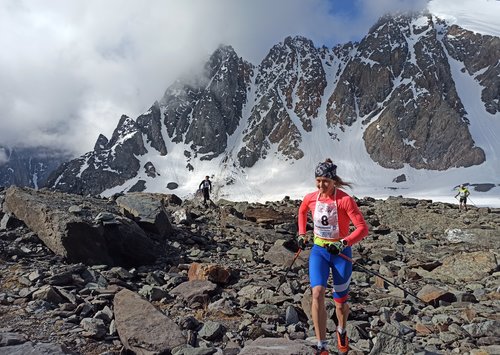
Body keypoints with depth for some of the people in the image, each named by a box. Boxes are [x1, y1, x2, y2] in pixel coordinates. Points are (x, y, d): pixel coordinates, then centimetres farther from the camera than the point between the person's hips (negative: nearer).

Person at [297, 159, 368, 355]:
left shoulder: (345, 200, -18)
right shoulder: (310, 198, -5)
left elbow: (363, 229, -20)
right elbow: (302, 211, 19)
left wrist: (343, 243, -32)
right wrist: (301, 234, 12)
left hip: (341, 253, -2)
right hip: (319, 251, 3)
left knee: (340, 302, 11)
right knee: (317, 293, -19)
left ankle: (341, 331, 45)